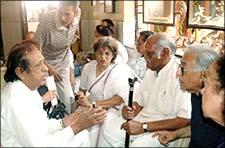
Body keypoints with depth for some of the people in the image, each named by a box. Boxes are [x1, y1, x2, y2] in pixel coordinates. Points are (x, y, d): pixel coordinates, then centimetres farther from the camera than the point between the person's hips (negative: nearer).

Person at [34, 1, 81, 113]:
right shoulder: (47, 22, -31)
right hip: (45, 63, -4)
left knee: (66, 98, 7)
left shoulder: (77, 14, -17)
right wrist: (49, 68, -16)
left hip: (63, 63, 4)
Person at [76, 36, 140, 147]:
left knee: (94, 128, -31)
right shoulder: (88, 67, 5)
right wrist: (81, 96, -9)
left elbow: (119, 99, -16)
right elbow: (83, 89, 16)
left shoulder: (120, 70, -9)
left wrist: (93, 104, -23)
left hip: (111, 108, -4)